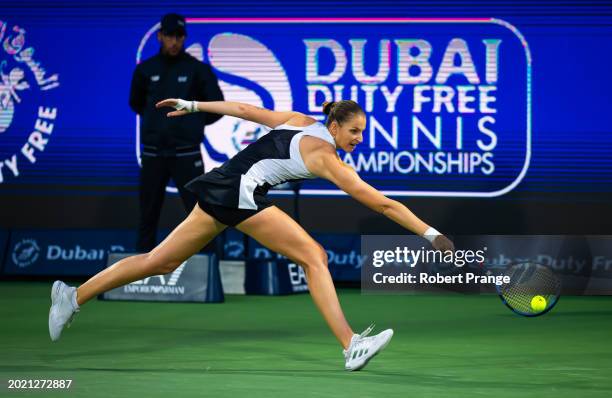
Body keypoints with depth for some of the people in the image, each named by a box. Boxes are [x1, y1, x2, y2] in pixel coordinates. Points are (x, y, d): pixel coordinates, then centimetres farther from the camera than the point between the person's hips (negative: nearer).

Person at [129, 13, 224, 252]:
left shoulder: (198, 70, -2)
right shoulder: (146, 70, 5)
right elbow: (136, 103, 21)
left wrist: (193, 123, 8)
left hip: (186, 154, -2)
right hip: (153, 154, 2)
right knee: (148, 214, 7)